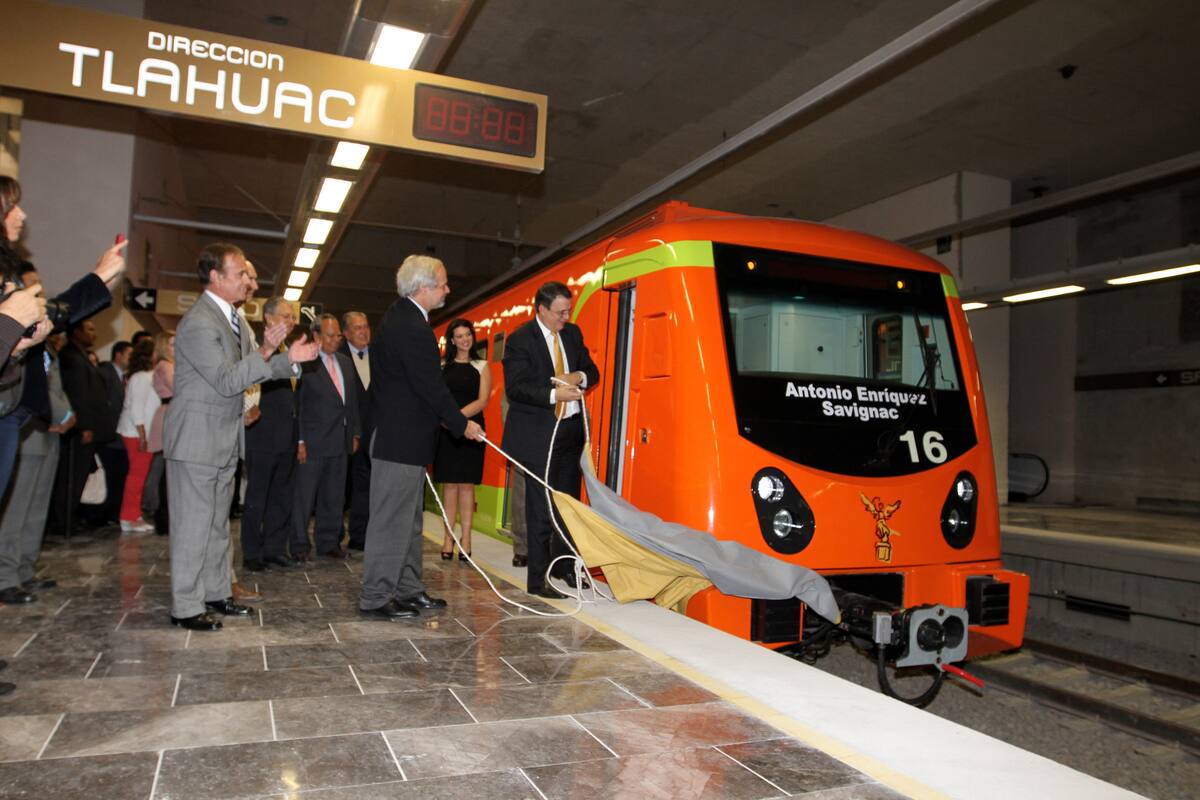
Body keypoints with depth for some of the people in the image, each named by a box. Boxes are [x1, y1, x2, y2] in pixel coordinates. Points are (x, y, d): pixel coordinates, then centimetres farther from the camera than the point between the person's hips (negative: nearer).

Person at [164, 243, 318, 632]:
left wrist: (290, 359, -1)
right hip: (196, 437, -9)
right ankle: (186, 607, 7)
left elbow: (254, 369, 14)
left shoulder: (234, 318, 11)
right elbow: (227, 381, -23)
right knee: (194, 523, -2)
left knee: (217, 522, 16)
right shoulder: (198, 323, -18)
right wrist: (265, 352, -30)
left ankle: (216, 592, 27)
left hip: (224, 438, 9)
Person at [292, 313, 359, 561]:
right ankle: (299, 544, 13)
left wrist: (355, 433, 13)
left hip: (340, 441, 6)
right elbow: (297, 404, -9)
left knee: (333, 496, 13)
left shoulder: (345, 362, 15)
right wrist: (299, 440, -13)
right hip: (313, 441, -6)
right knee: (304, 495, 2)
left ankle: (329, 541, 22)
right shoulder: (305, 362, -7)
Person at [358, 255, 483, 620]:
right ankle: (375, 597, 8)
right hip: (402, 441, -11)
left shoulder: (398, 316, 13)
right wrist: (462, 424, -9)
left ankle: (408, 589, 26)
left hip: (398, 434, 11)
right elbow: (432, 386, -20)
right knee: (391, 520, -2)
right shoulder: (413, 328, -20)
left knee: (408, 519, 16)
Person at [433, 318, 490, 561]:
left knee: (467, 484, 0)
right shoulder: (442, 367, 10)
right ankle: (448, 537, 7)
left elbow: (482, 400, -3)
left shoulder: (481, 367, 7)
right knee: (449, 484, 2)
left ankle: (465, 537, 4)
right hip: (446, 430, 1)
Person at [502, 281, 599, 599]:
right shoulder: (519, 340, -8)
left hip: (571, 430, 7)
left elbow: (592, 371, 16)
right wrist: (553, 394, -24)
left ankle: (563, 564, 32)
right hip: (538, 434, -6)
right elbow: (515, 388, -14)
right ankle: (537, 579, 6)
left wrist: (579, 377, -7)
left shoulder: (573, 333, 11)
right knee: (541, 509, -3)